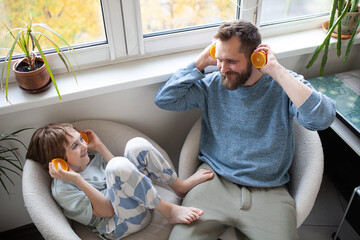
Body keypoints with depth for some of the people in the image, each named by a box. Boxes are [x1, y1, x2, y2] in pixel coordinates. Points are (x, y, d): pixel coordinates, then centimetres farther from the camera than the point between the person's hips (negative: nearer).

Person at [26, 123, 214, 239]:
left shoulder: (90, 159, 10)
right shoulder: (62, 190, -13)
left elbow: (120, 176, 10)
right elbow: (108, 210, -19)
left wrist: (99, 147, 4)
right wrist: (77, 179, -30)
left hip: (139, 202, 8)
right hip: (119, 225, -7)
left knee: (137, 145, -10)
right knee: (118, 164, -34)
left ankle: (180, 186, -4)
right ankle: (169, 211, -23)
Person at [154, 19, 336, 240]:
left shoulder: (284, 83, -3)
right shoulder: (212, 84, 3)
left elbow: (323, 118, -20)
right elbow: (164, 99, -1)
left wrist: (277, 71, -19)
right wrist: (200, 63, -5)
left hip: (269, 192, 0)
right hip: (214, 181, 1)